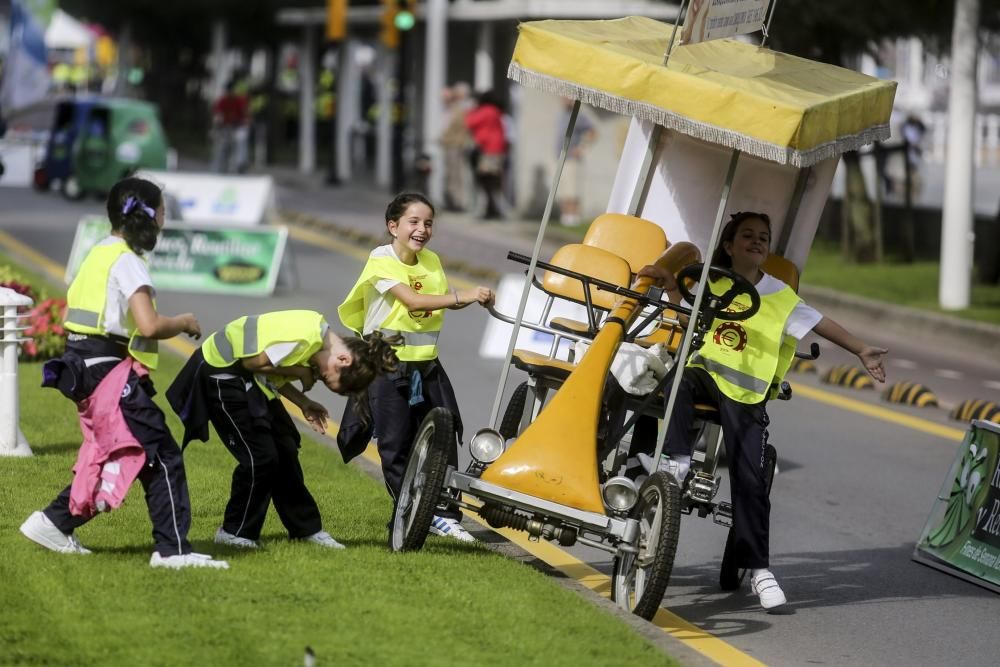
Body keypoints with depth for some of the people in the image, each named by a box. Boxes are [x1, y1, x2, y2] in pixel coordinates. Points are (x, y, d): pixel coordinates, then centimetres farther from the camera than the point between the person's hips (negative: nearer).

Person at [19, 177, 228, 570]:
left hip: (85, 370, 10)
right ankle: (173, 549, -10)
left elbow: (70, 312, 19)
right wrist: (184, 323, -6)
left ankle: (55, 523, 18)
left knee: (112, 460, 18)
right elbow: (150, 326, -23)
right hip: (113, 373, -10)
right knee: (163, 458, -7)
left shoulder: (98, 254, 15)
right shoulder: (127, 261, -14)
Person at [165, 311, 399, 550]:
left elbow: (274, 366, 8)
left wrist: (303, 403, 0)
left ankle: (306, 529, 21)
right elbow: (254, 362, -25)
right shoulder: (306, 338, -29)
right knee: (260, 456, -10)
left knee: (284, 448, 10)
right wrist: (299, 373, -16)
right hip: (221, 371, -10)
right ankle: (236, 533, 6)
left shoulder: (319, 332, 1)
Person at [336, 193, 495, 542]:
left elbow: (443, 303, -1)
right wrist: (462, 296, -32)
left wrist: (476, 299, -19)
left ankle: (443, 514, 8)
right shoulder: (381, 260, -11)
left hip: (426, 366, 5)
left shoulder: (431, 262, 9)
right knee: (396, 445, 0)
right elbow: (413, 301, -24)